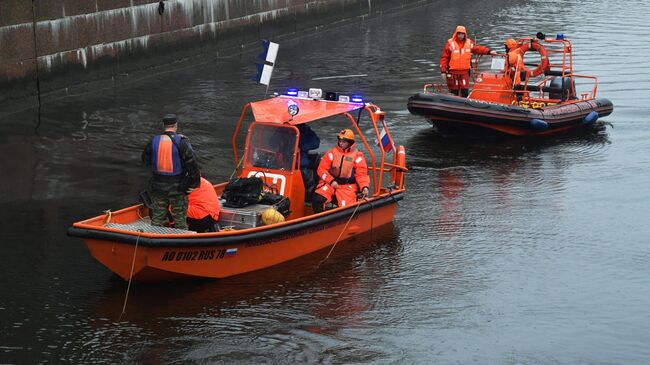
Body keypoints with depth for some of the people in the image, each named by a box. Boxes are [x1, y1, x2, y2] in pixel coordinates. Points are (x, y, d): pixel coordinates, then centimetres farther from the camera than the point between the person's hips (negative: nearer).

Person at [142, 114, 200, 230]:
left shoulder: (154, 141, -5)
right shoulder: (182, 142, -14)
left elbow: (145, 160, 9)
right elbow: (192, 164, -13)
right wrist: (193, 184, -3)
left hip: (158, 186, 3)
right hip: (177, 188, -3)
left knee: (157, 217, 14)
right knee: (180, 219, 9)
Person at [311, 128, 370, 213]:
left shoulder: (357, 156, 2)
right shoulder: (332, 152, 5)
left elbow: (361, 174, -2)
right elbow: (321, 169, 3)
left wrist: (365, 187, -20)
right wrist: (331, 181, -11)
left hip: (347, 186, -1)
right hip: (330, 183, 1)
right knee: (317, 199, -25)